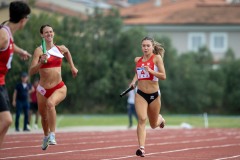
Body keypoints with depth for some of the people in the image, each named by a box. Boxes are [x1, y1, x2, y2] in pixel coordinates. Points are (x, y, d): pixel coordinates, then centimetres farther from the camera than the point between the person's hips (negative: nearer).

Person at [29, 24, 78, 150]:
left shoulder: (61, 49, 3)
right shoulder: (39, 50, -9)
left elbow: (67, 52, 31)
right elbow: (31, 72, -18)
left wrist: (72, 67, 29)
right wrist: (41, 62, -33)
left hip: (59, 88, 0)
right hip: (43, 89, 0)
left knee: (50, 103, -33)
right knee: (43, 115, 15)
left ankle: (52, 135, -31)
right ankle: (46, 136, 47)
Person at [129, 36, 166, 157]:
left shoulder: (157, 58, -7)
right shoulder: (138, 60, 5)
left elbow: (163, 76, -13)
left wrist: (150, 70, -26)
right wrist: (133, 81, 5)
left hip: (154, 95, -1)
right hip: (141, 94, 1)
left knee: (153, 125, 14)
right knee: (142, 119, -22)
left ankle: (160, 119, 52)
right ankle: (141, 148, -26)